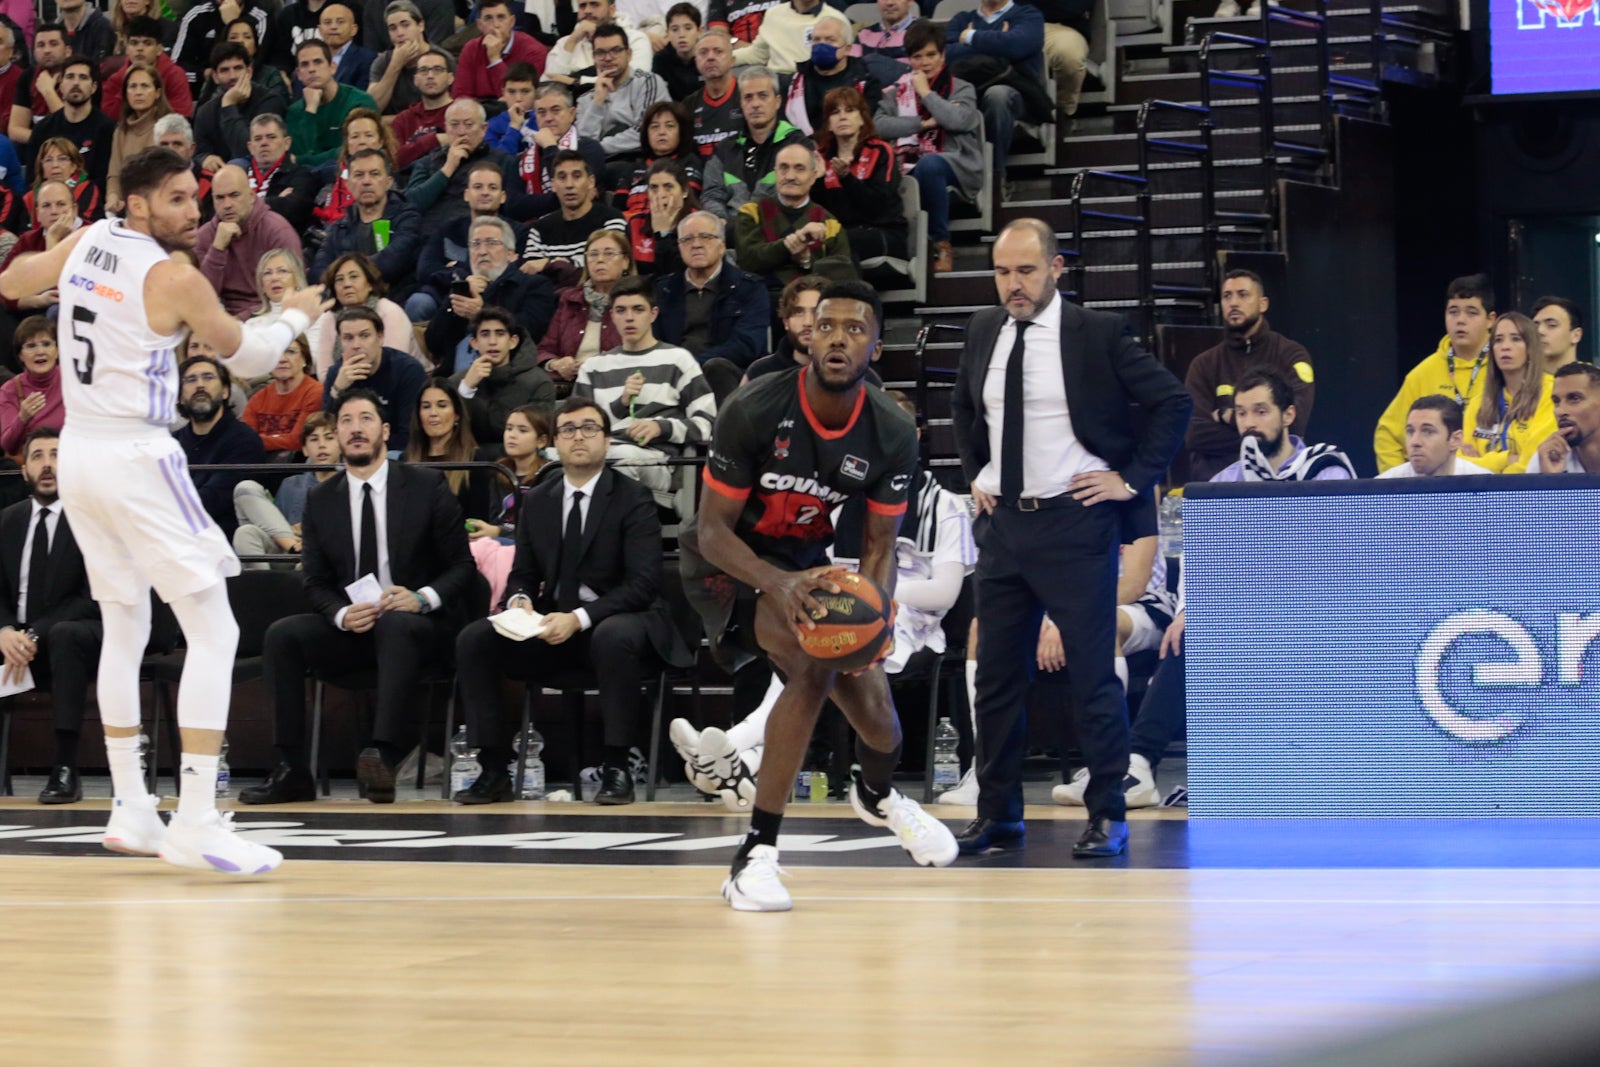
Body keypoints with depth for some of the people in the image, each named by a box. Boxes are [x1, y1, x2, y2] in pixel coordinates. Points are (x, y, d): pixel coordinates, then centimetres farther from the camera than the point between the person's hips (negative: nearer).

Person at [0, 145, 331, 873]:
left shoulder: (83, 243, 5)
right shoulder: (175, 278, -13)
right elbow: (247, 358, 0)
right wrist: (295, 316, 19)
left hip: (78, 452, 8)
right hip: (136, 458, -8)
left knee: (124, 627, 19)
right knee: (213, 631, -6)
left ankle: (130, 809, 21)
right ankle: (196, 823, -13)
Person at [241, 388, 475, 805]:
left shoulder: (426, 486, 1)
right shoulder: (321, 500, 9)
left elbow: (462, 565, 0)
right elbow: (316, 583, 8)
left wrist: (422, 598, -19)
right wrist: (343, 615, -15)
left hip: (416, 623, -3)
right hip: (349, 629, 3)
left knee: (395, 625, -38)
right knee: (282, 635, -22)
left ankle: (384, 755, -48)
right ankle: (292, 771, -24)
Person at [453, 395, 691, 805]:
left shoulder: (632, 499, -5)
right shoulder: (537, 501, 11)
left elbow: (643, 583, -13)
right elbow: (523, 573, 16)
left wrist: (580, 618, -25)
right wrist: (520, 600, -11)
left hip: (617, 621, -5)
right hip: (552, 626, 5)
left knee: (615, 637, -40)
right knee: (473, 639, -16)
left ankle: (616, 768, -29)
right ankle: (494, 771, -15)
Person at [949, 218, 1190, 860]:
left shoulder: (1097, 334, -8)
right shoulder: (983, 333, 9)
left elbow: (1173, 402, -7)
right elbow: (963, 408, 28)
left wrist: (1133, 479, -9)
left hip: (1075, 519, -5)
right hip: (1002, 520, 6)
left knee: (1093, 677, -3)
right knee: (996, 674, 9)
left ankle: (1107, 817, 5)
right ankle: (998, 815, 18)